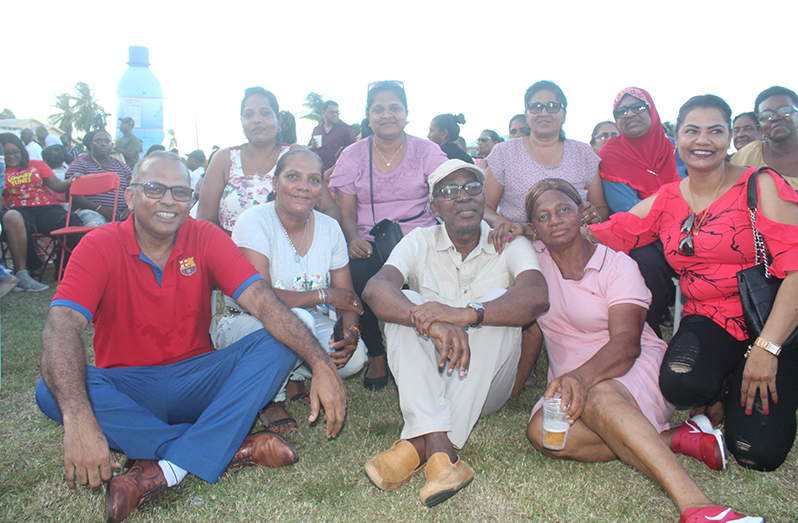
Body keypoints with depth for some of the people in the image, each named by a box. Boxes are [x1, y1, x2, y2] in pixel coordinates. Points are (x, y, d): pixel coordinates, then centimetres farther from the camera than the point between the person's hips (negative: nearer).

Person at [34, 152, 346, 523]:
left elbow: (263, 301, -17)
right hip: (126, 388, -1)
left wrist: (320, 363, -32)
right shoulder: (99, 246, -9)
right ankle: (231, 448, -30)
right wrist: (78, 419, -42)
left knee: (278, 343, -21)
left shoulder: (205, 238, -5)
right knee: (52, 391, -30)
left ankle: (166, 469, -30)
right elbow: (61, 327, -24)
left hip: (196, 379, 1)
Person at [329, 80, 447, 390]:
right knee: (356, 275, -32)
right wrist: (353, 238, -17)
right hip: (370, 244, 1)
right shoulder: (353, 156, 9)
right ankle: (376, 355, -5)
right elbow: (346, 211, 5)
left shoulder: (426, 151, 7)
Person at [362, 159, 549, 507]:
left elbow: (537, 297, -25)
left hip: (486, 386, -1)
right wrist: (432, 322, -41)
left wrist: (466, 314, -41)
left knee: (498, 300, -25)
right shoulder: (420, 243, -1)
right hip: (426, 379, 1)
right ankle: (440, 448, -39)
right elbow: (375, 290, -22)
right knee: (406, 304, -22)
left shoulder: (509, 244, -3)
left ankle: (419, 444, -35)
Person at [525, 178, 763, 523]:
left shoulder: (617, 265, -5)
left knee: (598, 396, -40)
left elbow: (626, 342, -18)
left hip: (635, 368, -3)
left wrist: (583, 376, -39)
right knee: (542, 432, -30)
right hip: (574, 379, 4)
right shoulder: (534, 258, 7)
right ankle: (680, 440, -27)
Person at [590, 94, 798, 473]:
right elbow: (610, 233, -2)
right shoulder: (666, 201, 8)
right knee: (680, 382, -32)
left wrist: (766, 347, -21)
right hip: (707, 321, 3)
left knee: (759, 453, -16)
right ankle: (720, 389, 6)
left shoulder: (761, 186, -5)